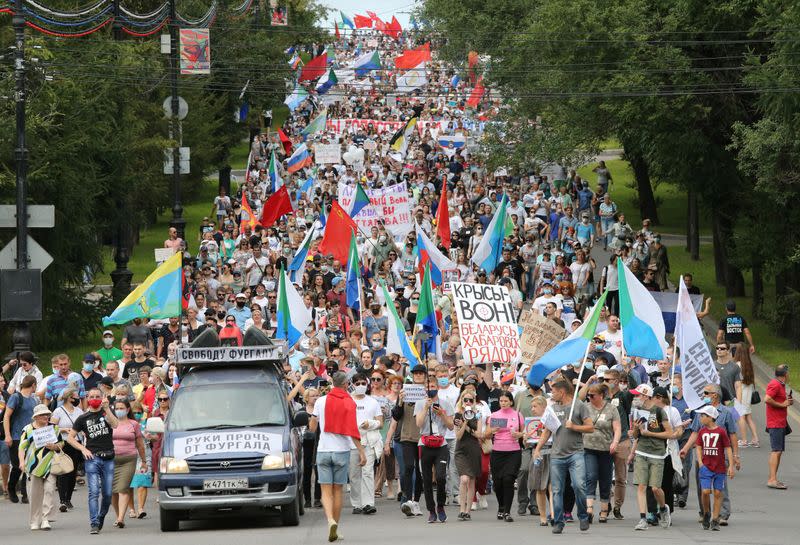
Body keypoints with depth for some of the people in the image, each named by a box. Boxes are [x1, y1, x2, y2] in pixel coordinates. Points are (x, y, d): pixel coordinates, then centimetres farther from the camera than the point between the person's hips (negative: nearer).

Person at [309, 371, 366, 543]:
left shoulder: (321, 401, -1)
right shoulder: (350, 403, -6)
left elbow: (312, 427, 8)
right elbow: (353, 431, -12)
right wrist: (361, 452, -7)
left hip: (323, 450, 0)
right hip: (342, 450, 0)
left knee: (326, 490, 0)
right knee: (338, 490, 9)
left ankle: (330, 520, -24)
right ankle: (335, 529, 13)